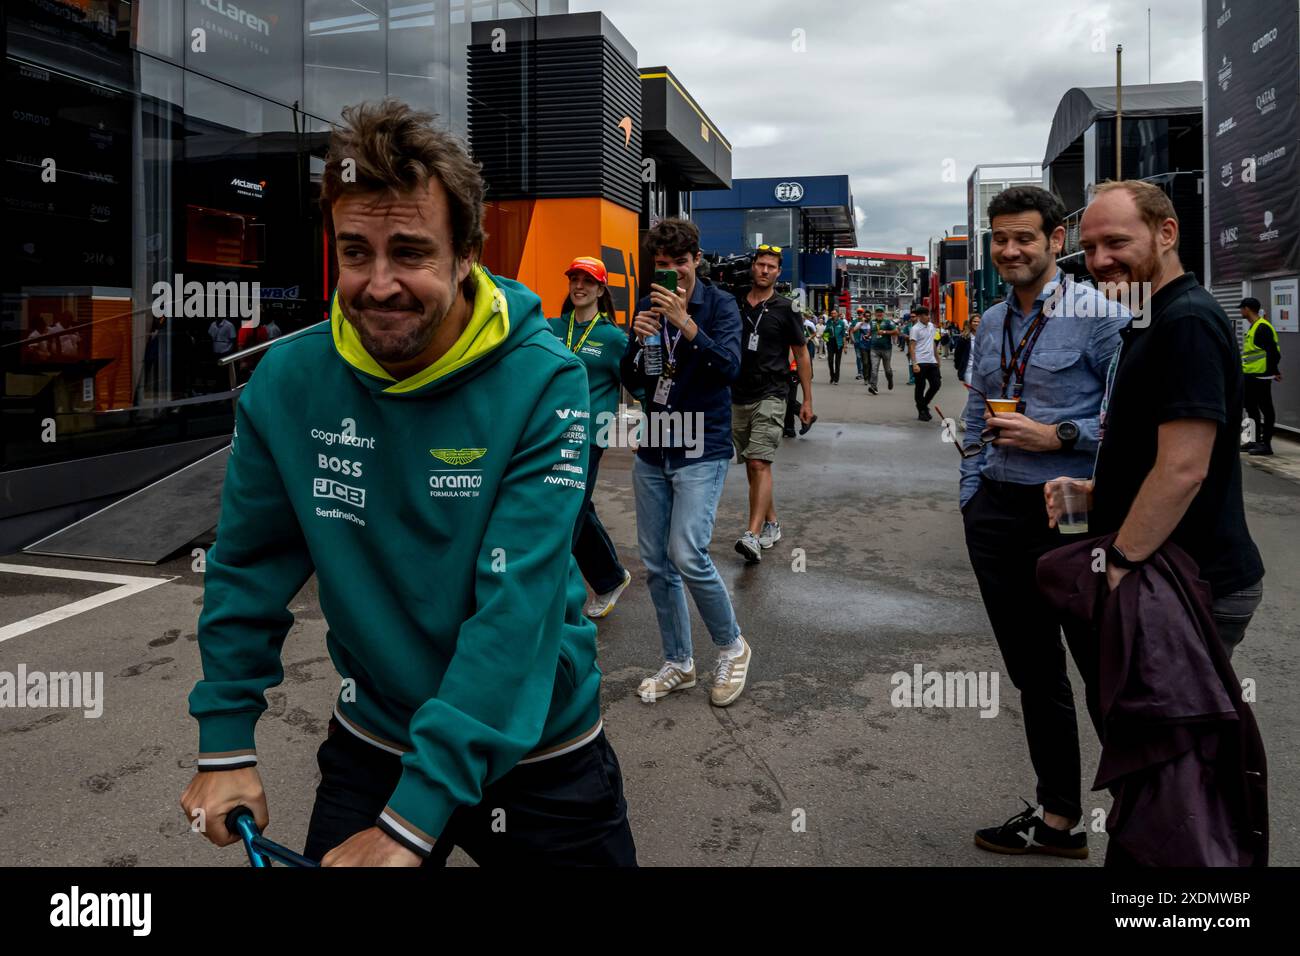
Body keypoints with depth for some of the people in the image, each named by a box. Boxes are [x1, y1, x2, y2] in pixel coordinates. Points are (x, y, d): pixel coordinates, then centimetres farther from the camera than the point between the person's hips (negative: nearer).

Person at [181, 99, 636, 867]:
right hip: (371, 745, 2)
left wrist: (413, 815, -27)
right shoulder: (289, 380, -11)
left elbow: (518, 606, -25)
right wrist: (226, 746, -1)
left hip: (539, 758, -2)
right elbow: (248, 567, 0)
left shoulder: (543, 384, -21)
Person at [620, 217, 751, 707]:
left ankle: (732, 647, 7)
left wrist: (687, 324, -28)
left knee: (688, 554, -18)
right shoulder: (648, 305, 8)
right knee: (656, 564, 8)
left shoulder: (719, 304, -6)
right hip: (652, 452, 6)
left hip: (701, 450, -5)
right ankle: (678, 664, 24)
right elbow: (630, 377, 8)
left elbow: (730, 368, -18)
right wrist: (639, 341, -12)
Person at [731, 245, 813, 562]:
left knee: (759, 463, -16)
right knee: (751, 465, 10)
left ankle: (753, 534, -24)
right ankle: (771, 524, 25)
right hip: (738, 396, 5)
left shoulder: (784, 308, -1)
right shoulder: (735, 304, 8)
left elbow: (801, 354, 4)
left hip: (769, 396, -5)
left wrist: (807, 400, 2)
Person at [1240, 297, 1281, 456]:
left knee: (1266, 409, -4)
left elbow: (1272, 351, -19)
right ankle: (1256, 441, 24)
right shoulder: (1252, 327, 16)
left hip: (1261, 376, -10)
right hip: (1250, 376, 10)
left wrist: (1274, 371, -19)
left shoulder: (1262, 327, -15)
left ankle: (1266, 444, -1)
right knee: (1251, 408, 15)